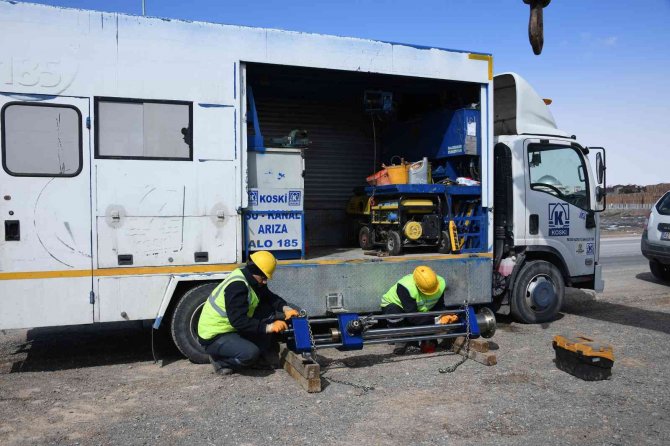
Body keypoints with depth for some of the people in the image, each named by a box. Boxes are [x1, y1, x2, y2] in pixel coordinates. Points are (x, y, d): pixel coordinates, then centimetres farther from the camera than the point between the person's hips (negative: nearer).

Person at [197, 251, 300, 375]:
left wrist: (285, 308, -12)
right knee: (250, 353, -32)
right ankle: (219, 360, -4)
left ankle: (264, 356, 4)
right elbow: (238, 321, -33)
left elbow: (270, 297, 9)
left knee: (268, 311, -2)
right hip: (214, 336, -9)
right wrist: (268, 327, -31)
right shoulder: (237, 286, -27)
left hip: (234, 328, 9)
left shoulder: (252, 281, 2)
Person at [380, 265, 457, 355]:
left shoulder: (440, 283, -21)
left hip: (420, 311, 4)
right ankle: (400, 341, -13)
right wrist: (436, 320, -43)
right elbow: (412, 316, -39)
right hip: (396, 305, -4)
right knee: (394, 313, -40)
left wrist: (446, 315, -36)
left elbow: (439, 307, -14)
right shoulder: (405, 287, -39)